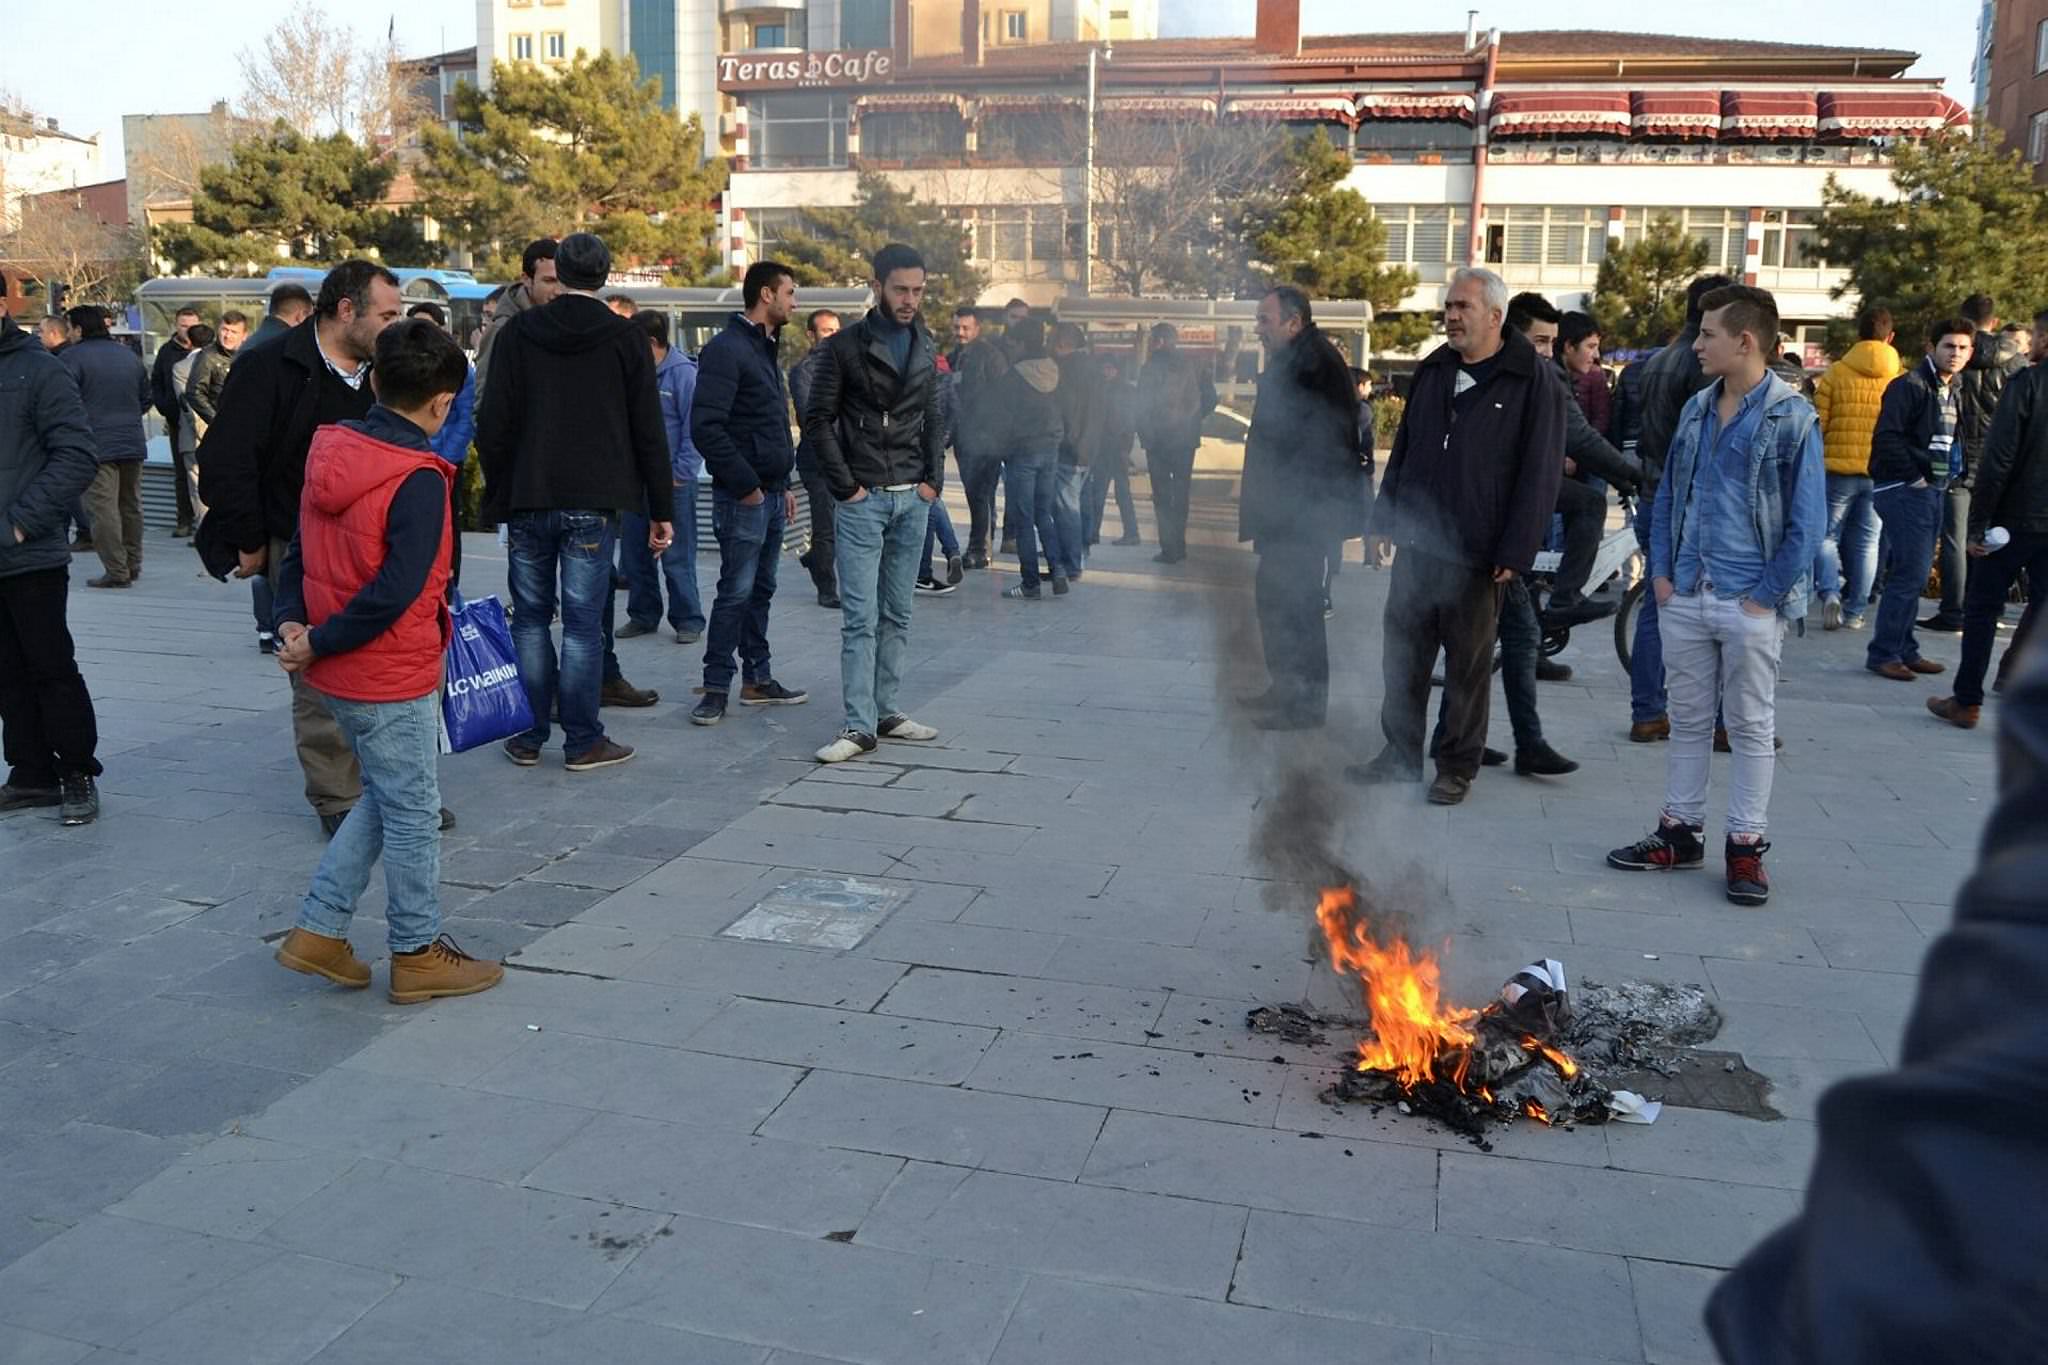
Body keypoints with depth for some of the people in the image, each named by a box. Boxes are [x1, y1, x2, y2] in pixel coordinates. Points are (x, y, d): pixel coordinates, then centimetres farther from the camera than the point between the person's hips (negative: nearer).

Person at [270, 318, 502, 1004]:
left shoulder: (332, 451, 4)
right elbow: (395, 590, -25)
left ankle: (317, 931, 24)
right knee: (412, 813, 7)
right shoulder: (417, 479, -21)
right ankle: (417, 955, 20)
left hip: (340, 671, 8)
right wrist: (318, 644, -15)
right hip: (392, 678, -8)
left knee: (385, 798, 22)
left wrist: (292, 620, -3)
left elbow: (299, 546, 7)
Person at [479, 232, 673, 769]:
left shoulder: (517, 332, 3)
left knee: (531, 619, 11)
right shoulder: (625, 339, 0)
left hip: (527, 502, 2)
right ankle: (583, 742, 6)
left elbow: (492, 423, 1)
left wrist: (497, 496, 10)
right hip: (593, 504, -1)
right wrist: (661, 510, 4)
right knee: (583, 624, 1)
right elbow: (648, 433, -1)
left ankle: (529, 736, 16)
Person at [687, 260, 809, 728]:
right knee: (736, 592, -6)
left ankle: (758, 679, 22)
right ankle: (716, 688, 2)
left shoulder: (766, 349, 18)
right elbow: (705, 427, -20)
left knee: (761, 590, 14)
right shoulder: (727, 349, -13)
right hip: (742, 496, -9)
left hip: (772, 494, 9)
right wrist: (745, 485, -18)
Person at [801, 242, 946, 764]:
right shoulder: (847, 345, -4)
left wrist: (934, 480, 4)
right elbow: (818, 420, -5)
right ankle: (859, 726, -6)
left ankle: (886, 711, 17)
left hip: (913, 500, 5)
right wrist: (845, 485, -10)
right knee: (861, 617, -7)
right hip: (863, 501, -5)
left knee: (897, 616, 9)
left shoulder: (925, 349, 12)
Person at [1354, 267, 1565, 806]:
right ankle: (1401, 754, 21)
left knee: (1469, 665, 5)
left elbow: (1540, 474, -9)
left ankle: (1458, 766, 17)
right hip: (1415, 541, 5)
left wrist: (1514, 553, -13)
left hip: (1475, 555, -5)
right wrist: (1384, 519, 13)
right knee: (1402, 656, 9)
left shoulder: (1535, 381, -6)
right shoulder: (1433, 371, 12)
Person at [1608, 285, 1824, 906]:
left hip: (1750, 605, -5)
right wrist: (1660, 571, 5)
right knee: (1688, 720, 13)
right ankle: (1680, 832, 24)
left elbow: (1807, 521, -10)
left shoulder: (1792, 418, -9)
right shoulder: (1696, 409, 8)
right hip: (1685, 598, 5)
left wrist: (1767, 595, -12)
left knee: (1751, 727, 6)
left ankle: (1746, 847, 15)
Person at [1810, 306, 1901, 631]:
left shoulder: (1835, 373, -3)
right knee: (1867, 541, 10)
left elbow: (1817, 424, -3)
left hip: (1839, 469, -1)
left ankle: (1830, 592, -13)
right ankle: (1855, 612, 12)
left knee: (1827, 535, 9)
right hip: (1882, 474, 2)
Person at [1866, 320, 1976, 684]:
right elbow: (1886, 438, -19)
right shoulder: (1909, 385, -11)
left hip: (1934, 490, 9)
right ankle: (1884, 653, -2)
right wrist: (1914, 475, -17)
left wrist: (1953, 473, 8)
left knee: (1912, 574, 13)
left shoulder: (1954, 390, 15)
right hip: (1905, 490, -9)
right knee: (1910, 574, -10)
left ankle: (1904, 650, 20)